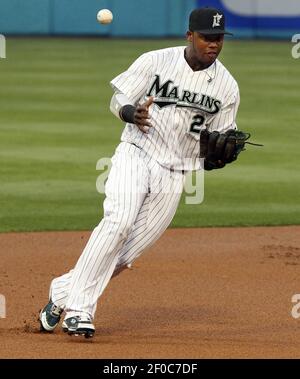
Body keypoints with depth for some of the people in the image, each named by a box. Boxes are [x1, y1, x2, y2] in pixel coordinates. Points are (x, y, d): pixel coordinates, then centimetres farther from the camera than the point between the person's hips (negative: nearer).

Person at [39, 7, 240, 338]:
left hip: (173, 175, 3)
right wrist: (132, 113, -23)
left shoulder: (227, 87, 2)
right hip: (135, 155, -3)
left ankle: (64, 290, 18)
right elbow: (118, 100, 0)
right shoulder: (156, 62, -5)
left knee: (126, 254, -2)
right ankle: (79, 308, -26)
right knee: (119, 222, -28)